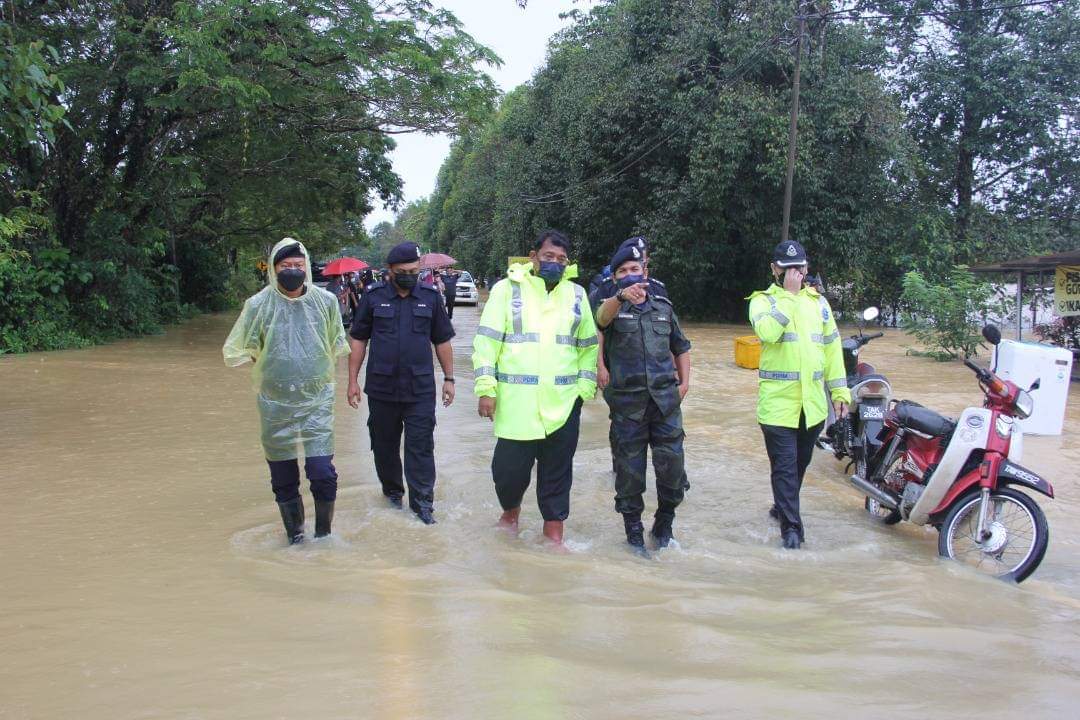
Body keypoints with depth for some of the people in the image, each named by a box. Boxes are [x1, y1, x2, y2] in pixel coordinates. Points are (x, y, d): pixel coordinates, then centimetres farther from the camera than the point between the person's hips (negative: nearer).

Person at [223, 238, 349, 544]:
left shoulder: (326, 301, -2)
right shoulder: (258, 304, -6)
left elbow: (337, 346, 14)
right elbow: (236, 352, 3)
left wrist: (317, 367, 6)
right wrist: (270, 366, 1)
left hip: (317, 402, 0)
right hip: (275, 404, 0)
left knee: (323, 474, -7)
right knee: (283, 481, 11)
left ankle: (323, 536, 15)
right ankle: (295, 538, 30)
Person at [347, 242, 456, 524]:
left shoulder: (430, 297, 3)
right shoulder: (373, 297, 0)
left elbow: (442, 341, 9)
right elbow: (358, 340, 5)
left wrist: (449, 378, 6)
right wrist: (353, 381, 2)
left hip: (421, 389, 0)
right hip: (381, 388, 1)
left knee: (421, 448, -1)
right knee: (385, 445, 13)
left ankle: (422, 501, 6)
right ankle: (392, 490, 32)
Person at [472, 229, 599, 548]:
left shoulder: (576, 293, 11)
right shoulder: (508, 288, 1)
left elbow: (589, 345, 15)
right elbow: (486, 341, -2)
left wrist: (585, 387, 6)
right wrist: (486, 389, -8)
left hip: (563, 404, 3)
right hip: (516, 403, -2)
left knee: (557, 473, 9)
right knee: (509, 468, 2)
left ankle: (553, 533, 25)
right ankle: (510, 512, 33)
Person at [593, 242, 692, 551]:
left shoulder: (664, 308, 12)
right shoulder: (612, 307, 0)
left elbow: (681, 347, 24)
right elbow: (603, 317, -27)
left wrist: (684, 382, 11)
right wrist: (622, 296, -48)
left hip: (665, 400, 2)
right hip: (627, 404, -2)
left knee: (672, 463, 0)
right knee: (629, 469, 7)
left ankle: (664, 520, 24)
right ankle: (633, 527, 23)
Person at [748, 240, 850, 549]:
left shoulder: (818, 301, 11)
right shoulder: (763, 300, -2)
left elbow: (832, 347, 13)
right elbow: (767, 332, -23)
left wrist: (839, 389, 9)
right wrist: (789, 294, -18)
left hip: (813, 401, 5)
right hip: (778, 401, -5)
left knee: (800, 462, 18)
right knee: (785, 464, -5)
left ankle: (783, 506, 37)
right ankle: (791, 526, 1)